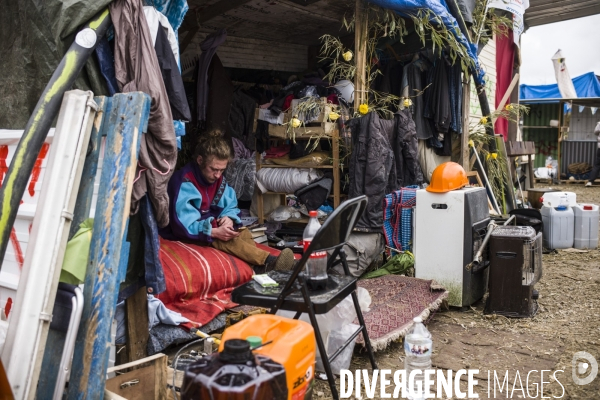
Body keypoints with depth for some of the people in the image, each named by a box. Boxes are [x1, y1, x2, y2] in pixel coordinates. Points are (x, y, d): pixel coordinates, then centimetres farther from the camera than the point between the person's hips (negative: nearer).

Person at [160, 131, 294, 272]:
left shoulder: (219, 179, 1)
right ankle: (268, 261, -45)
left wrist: (229, 218, -17)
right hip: (186, 234, -8)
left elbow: (232, 207, 7)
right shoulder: (184, 182, -23)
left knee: (244, 233, -14)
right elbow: (183, 225, -27)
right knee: (225, 239, -31)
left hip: (210, 226, 8)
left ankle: (261, 265, -40)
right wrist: (214, 232, -35)